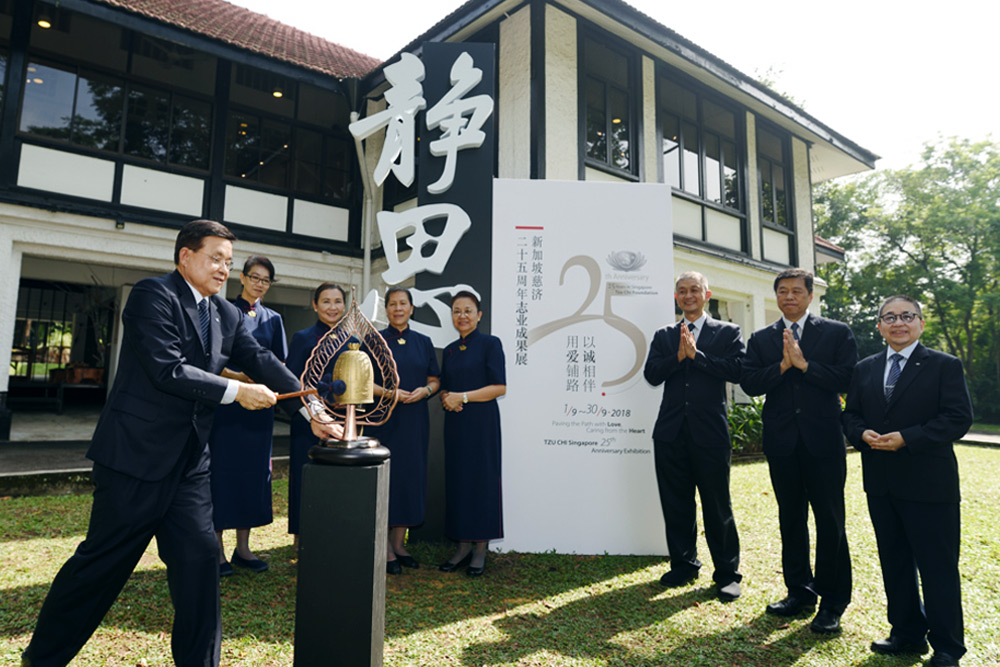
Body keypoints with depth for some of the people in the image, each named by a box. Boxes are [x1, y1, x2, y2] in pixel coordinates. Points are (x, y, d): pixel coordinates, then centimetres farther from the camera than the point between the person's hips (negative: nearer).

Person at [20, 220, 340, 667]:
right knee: (104, 560, 7)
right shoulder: (153, 295, -11)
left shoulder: (227, 315, 9)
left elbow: (262, 362, 5)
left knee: (200, 556, 7)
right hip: (136, 453, -6)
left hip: (189, 459, 7)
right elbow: (168, 369, -21)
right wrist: (235, 390, -17)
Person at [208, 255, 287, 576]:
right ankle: (218, 548, 9)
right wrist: (237, 376, -20)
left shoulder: (273, 319, 12)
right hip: (226, 403, -4)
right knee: (222, 469, -1)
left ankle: (243, 547, 17)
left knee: (254, 470, 6)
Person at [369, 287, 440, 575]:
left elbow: (435, 380, 11)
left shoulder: (423, 343, 10)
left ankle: (399, 543, 20)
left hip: (415, 420, 3)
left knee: (411, 478, 6)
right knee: (385, 477, -2)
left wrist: (425, 390, -10)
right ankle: (385, 549, 9)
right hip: (383, 419, -3)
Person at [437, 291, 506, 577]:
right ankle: (463, 546, 19)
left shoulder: (490, 344, -5)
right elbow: (444, 388, 17)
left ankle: (481, 549, 12)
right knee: (456, 480, 7)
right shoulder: (449, 351, 13)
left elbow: (500, 387, -11)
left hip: (481, 422, -5)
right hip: (455, 422, 6)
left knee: (482, 479, 0)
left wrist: (463, 397, -17)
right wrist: (446, 400, -6)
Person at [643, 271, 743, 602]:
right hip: (671, 432, 3)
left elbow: (735, 370, -11)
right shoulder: (663, 336, 13)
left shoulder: (728, 332, 6)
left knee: (717, 506, 4)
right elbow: (651, 374, 0)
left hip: (710, 431, -3)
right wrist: (679, 355, -14)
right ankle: (684, 565, 28)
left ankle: (727, 573, 19)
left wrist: (696, 354, -13)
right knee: (676, 504, 11)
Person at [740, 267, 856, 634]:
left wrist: (804, 364, -15)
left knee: (830, 521, 3)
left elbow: (846, 378, -9)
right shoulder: (761, 339, 9)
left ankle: (833, 601, 17)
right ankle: (799, 591, 27)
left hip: (824, 440, -2)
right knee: (791, 520, 12)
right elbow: (749, 383, -3)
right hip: (782, 441, 3)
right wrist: (782, 365, -15)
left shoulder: (837, 332, 3)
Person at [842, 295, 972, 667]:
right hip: (881, 484, 5)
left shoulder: (945, 366, -3)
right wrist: (862, 434, -10)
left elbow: (958, 418, -11)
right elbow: (851, 414, 11)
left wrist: (907, 438, -20)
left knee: (938, 567, 4)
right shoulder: (865, 369, 11)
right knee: (894, 563, 15)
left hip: (929, 484, -5)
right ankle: (908, 634, 30)